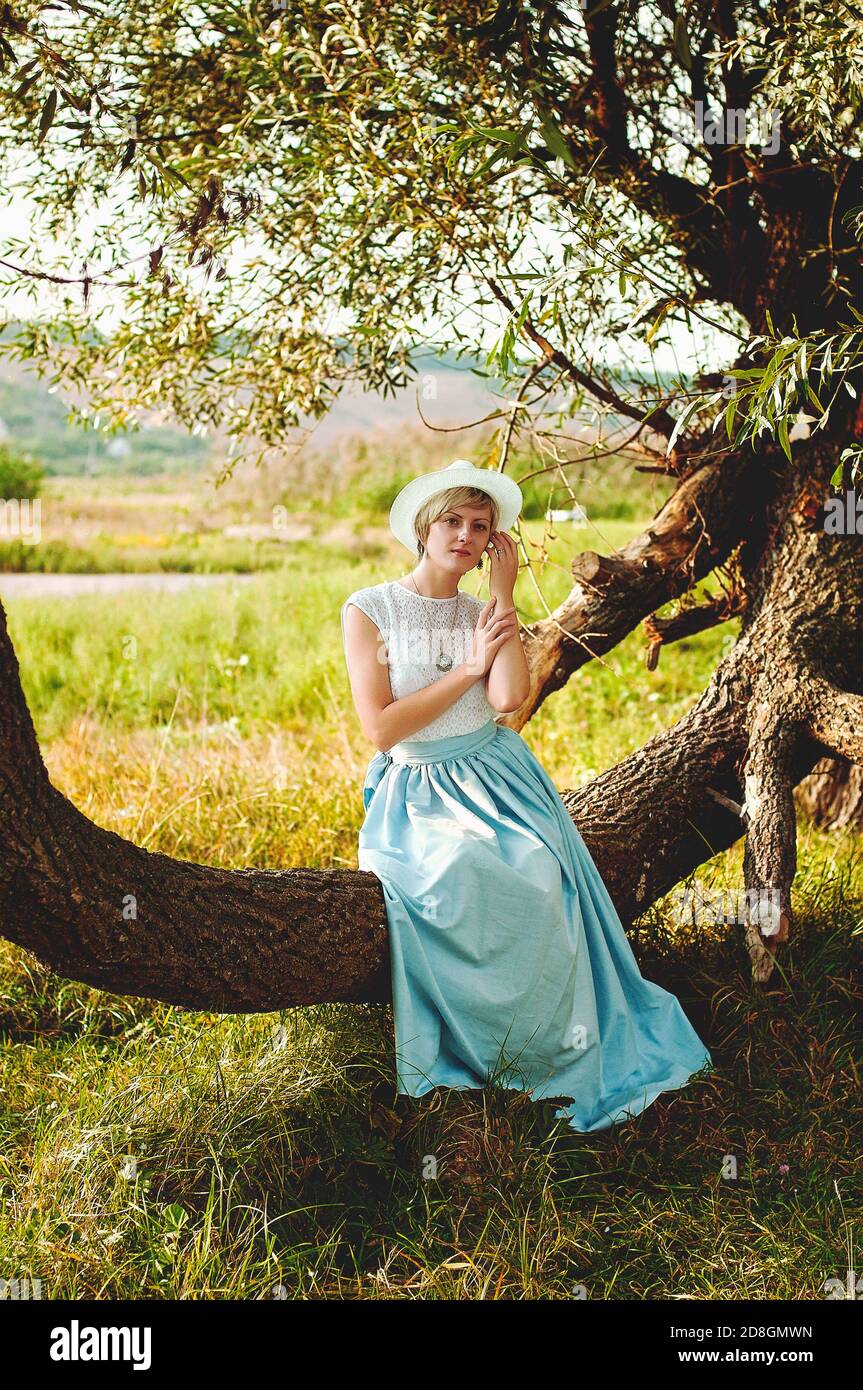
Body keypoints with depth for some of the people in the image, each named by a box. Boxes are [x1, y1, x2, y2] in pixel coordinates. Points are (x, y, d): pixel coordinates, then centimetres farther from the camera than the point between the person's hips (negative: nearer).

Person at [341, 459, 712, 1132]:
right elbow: (380, 728, -10)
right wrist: (470, 666, -9)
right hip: (419, 793, -2)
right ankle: (473, 1048, -13)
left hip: (498, 778, 3)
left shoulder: (486, 613, 10)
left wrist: (504, 595, -6)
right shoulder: (369, 609, 0)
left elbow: (508, 698, -11)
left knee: (541, 877, -26)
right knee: (460, 879, -33)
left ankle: (551, 1055, -11)